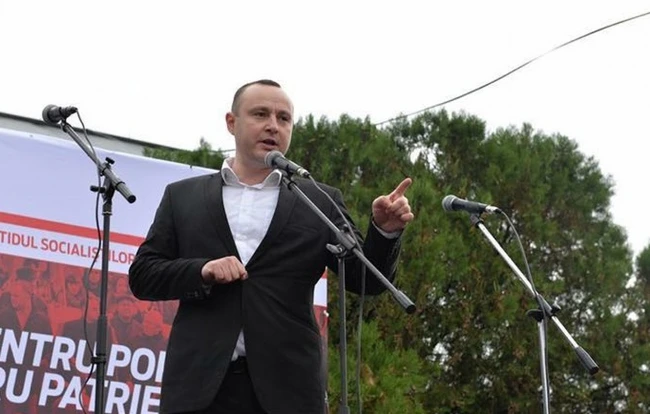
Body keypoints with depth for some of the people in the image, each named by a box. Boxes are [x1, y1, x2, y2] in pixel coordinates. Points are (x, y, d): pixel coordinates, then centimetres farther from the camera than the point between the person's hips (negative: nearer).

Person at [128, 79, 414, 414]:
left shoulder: (320, 202, 12)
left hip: (287, 386, 0)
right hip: (199, 383, 1)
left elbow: (365, 281, 8)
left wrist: (385, 231, -12)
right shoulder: (182, 196, 14)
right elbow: (141, 276, 11)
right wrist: (201, 271, -8)